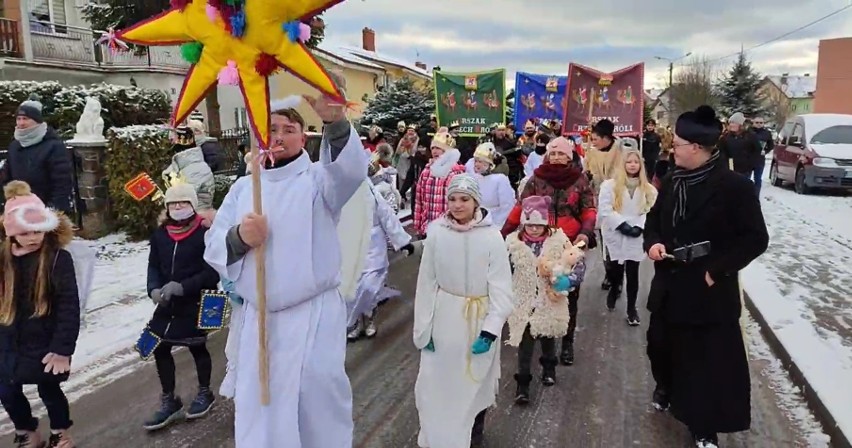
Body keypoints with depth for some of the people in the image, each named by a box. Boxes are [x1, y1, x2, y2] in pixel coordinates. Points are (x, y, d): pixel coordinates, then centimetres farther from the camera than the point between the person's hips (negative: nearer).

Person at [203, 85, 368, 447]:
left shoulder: (317, 178, -4)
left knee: (317, 401, 7)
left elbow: (350, 169, -28)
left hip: (314, 315, -4)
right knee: (258, 407, 16)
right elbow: (214, 249, 8)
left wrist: (335, 121, -46)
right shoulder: (243, 187, 10)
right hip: (258, 318, 4)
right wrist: (238, 237, -15)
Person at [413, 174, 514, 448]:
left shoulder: (491, 237, -15)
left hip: (479, 318, -1)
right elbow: (426, 282, -5)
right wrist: (423, 327, -3)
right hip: (444, 315, 1)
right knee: (437, 380, 10)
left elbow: (501, 288, -10)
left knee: (475, 379, 18)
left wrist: (491, 329, -15)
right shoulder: (437, 232, -10)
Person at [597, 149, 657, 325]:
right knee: (616, 270, 7)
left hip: (636, 237, 1)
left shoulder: (649, 189, 7)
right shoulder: (610, 185, -2)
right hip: (615, 235, -1)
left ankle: (631, 308, 13)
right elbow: (605, 210, -10)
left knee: (632, 273, 1)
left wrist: (639, 227, -14)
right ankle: (614, 290, 41)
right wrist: (622, 225, -16)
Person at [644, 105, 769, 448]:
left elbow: (755, 239, -14)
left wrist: (717, 269, -18)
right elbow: (654, 218, 16)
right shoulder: (673, 182, 4)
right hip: (670, 284, 6)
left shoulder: (734, 186, -15)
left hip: (709, 291, -6)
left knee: (711, 359, 6)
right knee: (661, 344, 21)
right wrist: (653, 242, -5)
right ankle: (667, 388, 50)